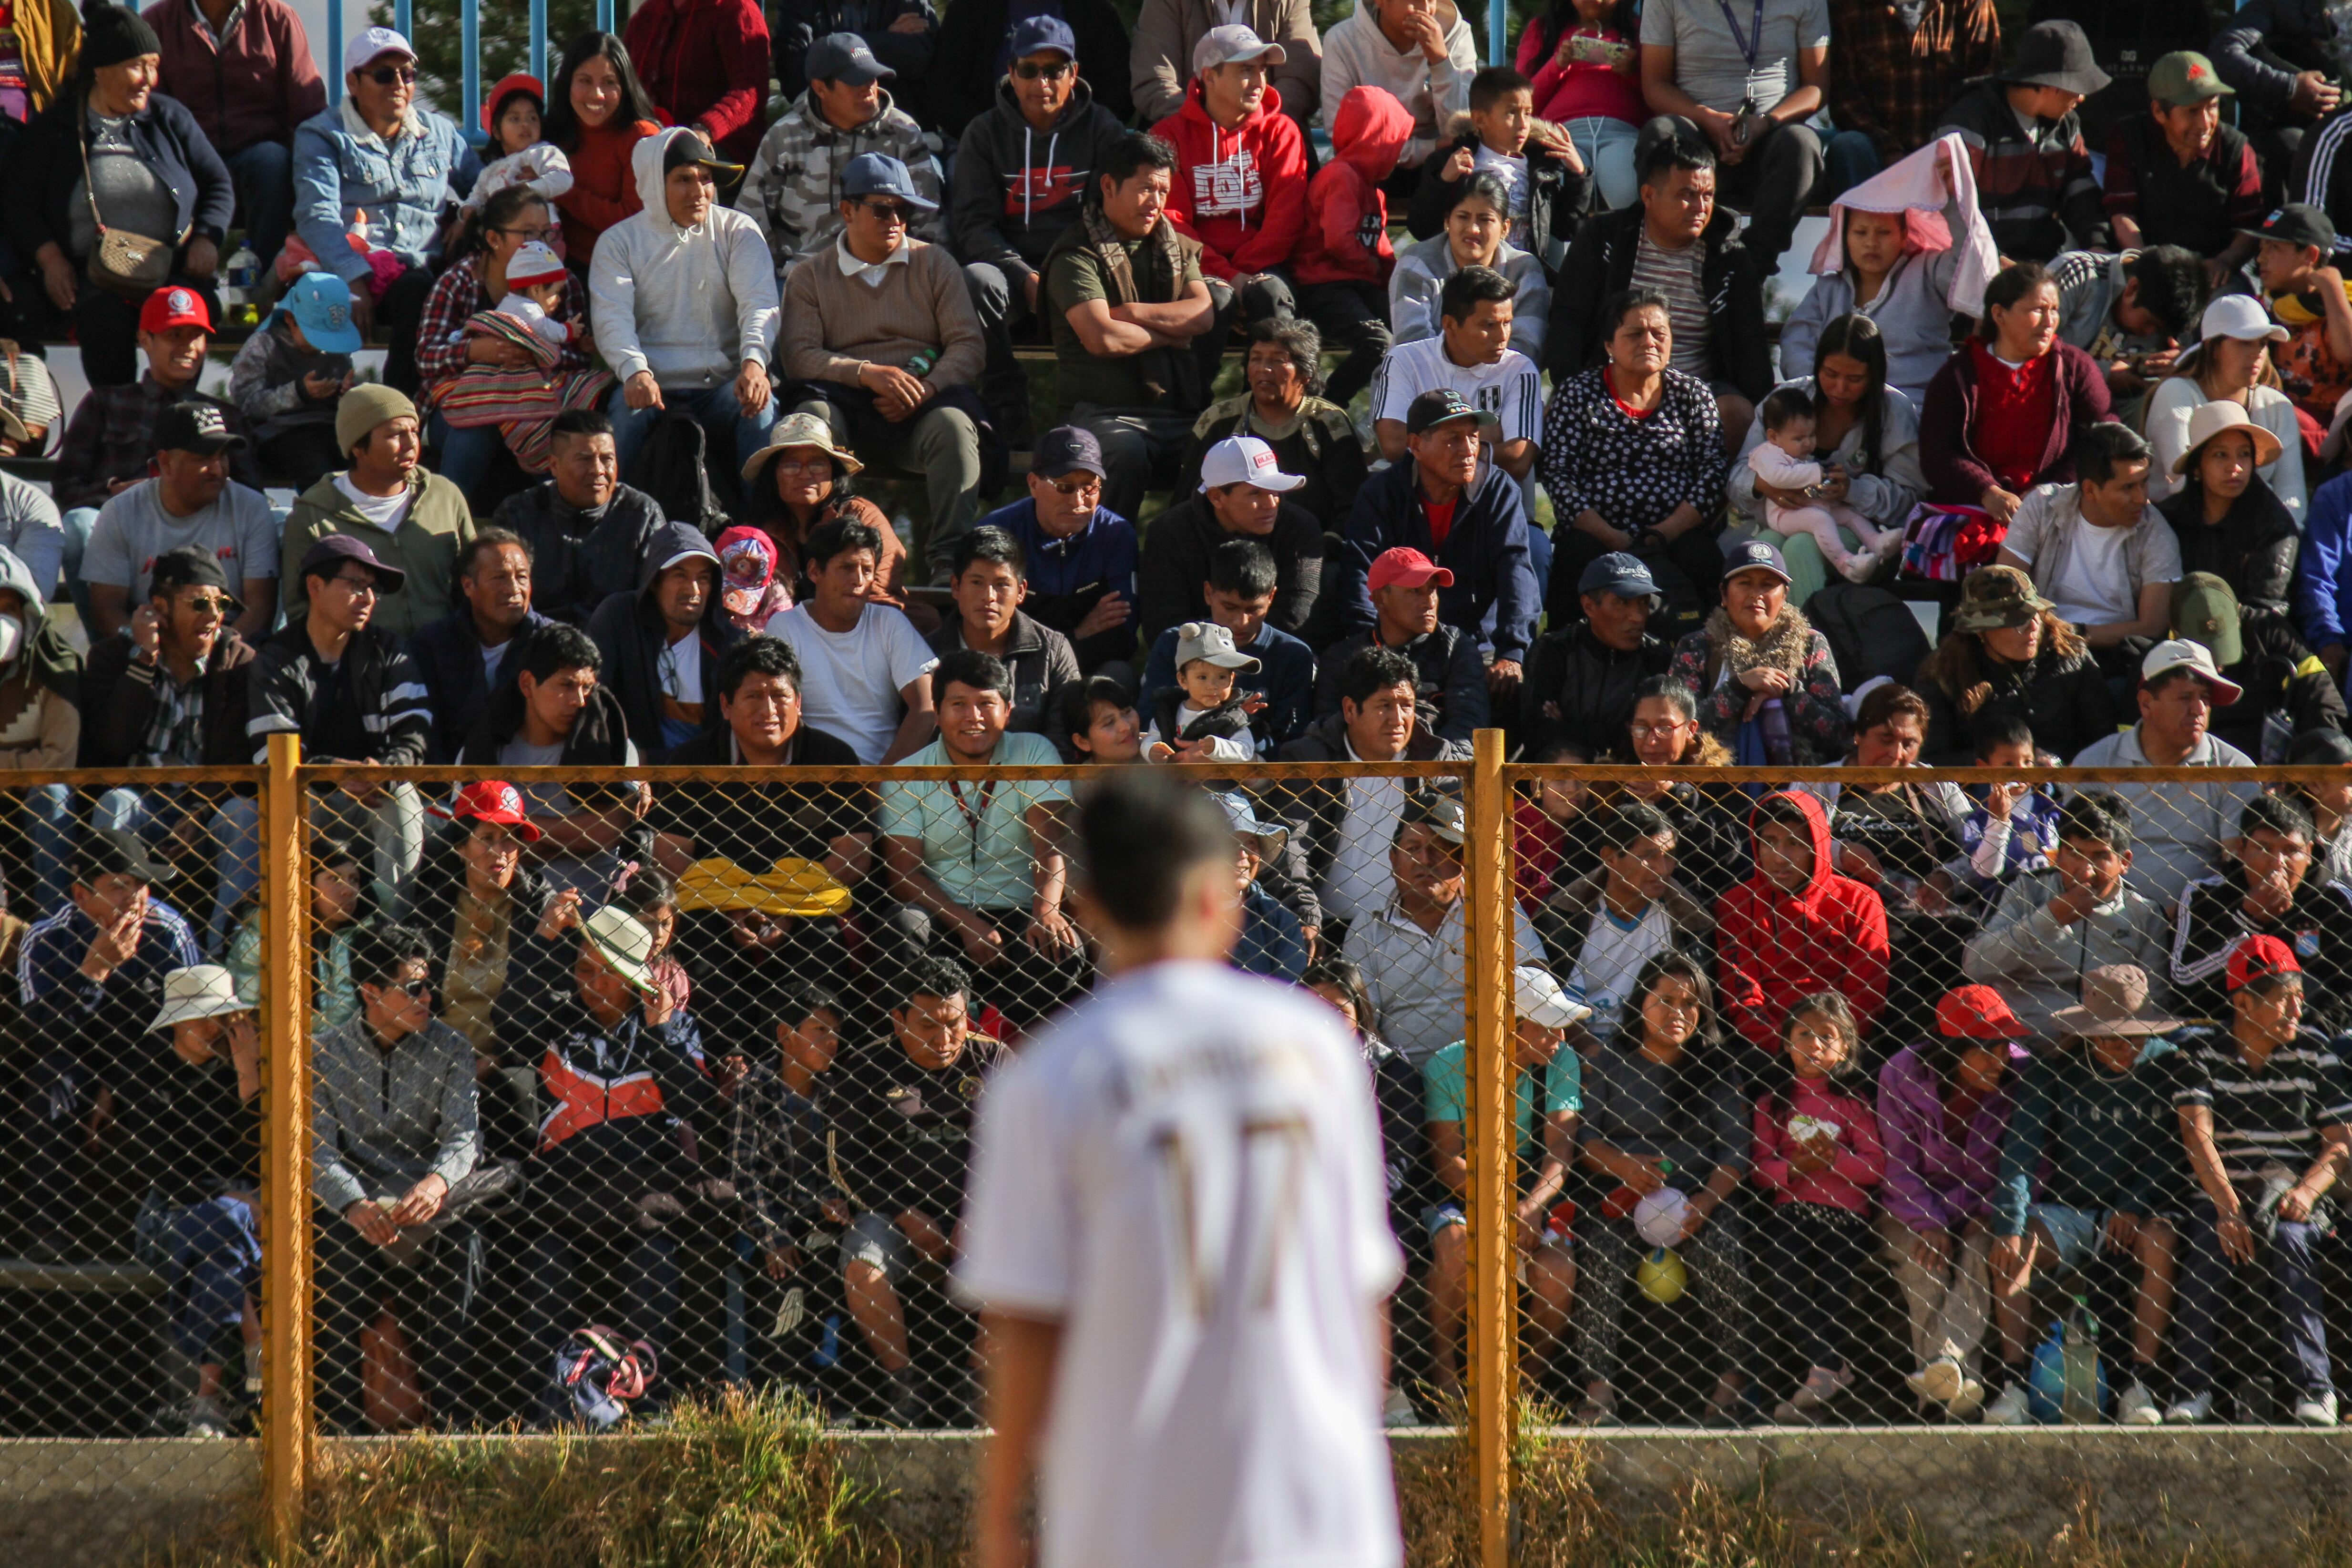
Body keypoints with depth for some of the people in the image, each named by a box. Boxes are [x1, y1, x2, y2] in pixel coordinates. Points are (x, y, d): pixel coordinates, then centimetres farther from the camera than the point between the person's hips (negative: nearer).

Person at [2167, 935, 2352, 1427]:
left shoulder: (2312, 1050, 4)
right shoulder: (2201, 1050, 1)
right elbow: (2197, 1132, -11)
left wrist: (2306, 1192, -18)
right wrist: (2227, 1206, -25)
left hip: (2292, 1189, 0)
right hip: (2223, 1190, 0)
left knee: (2289, 1240, -32)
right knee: (2207, 1251, -31)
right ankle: (2192, 1390, -27)